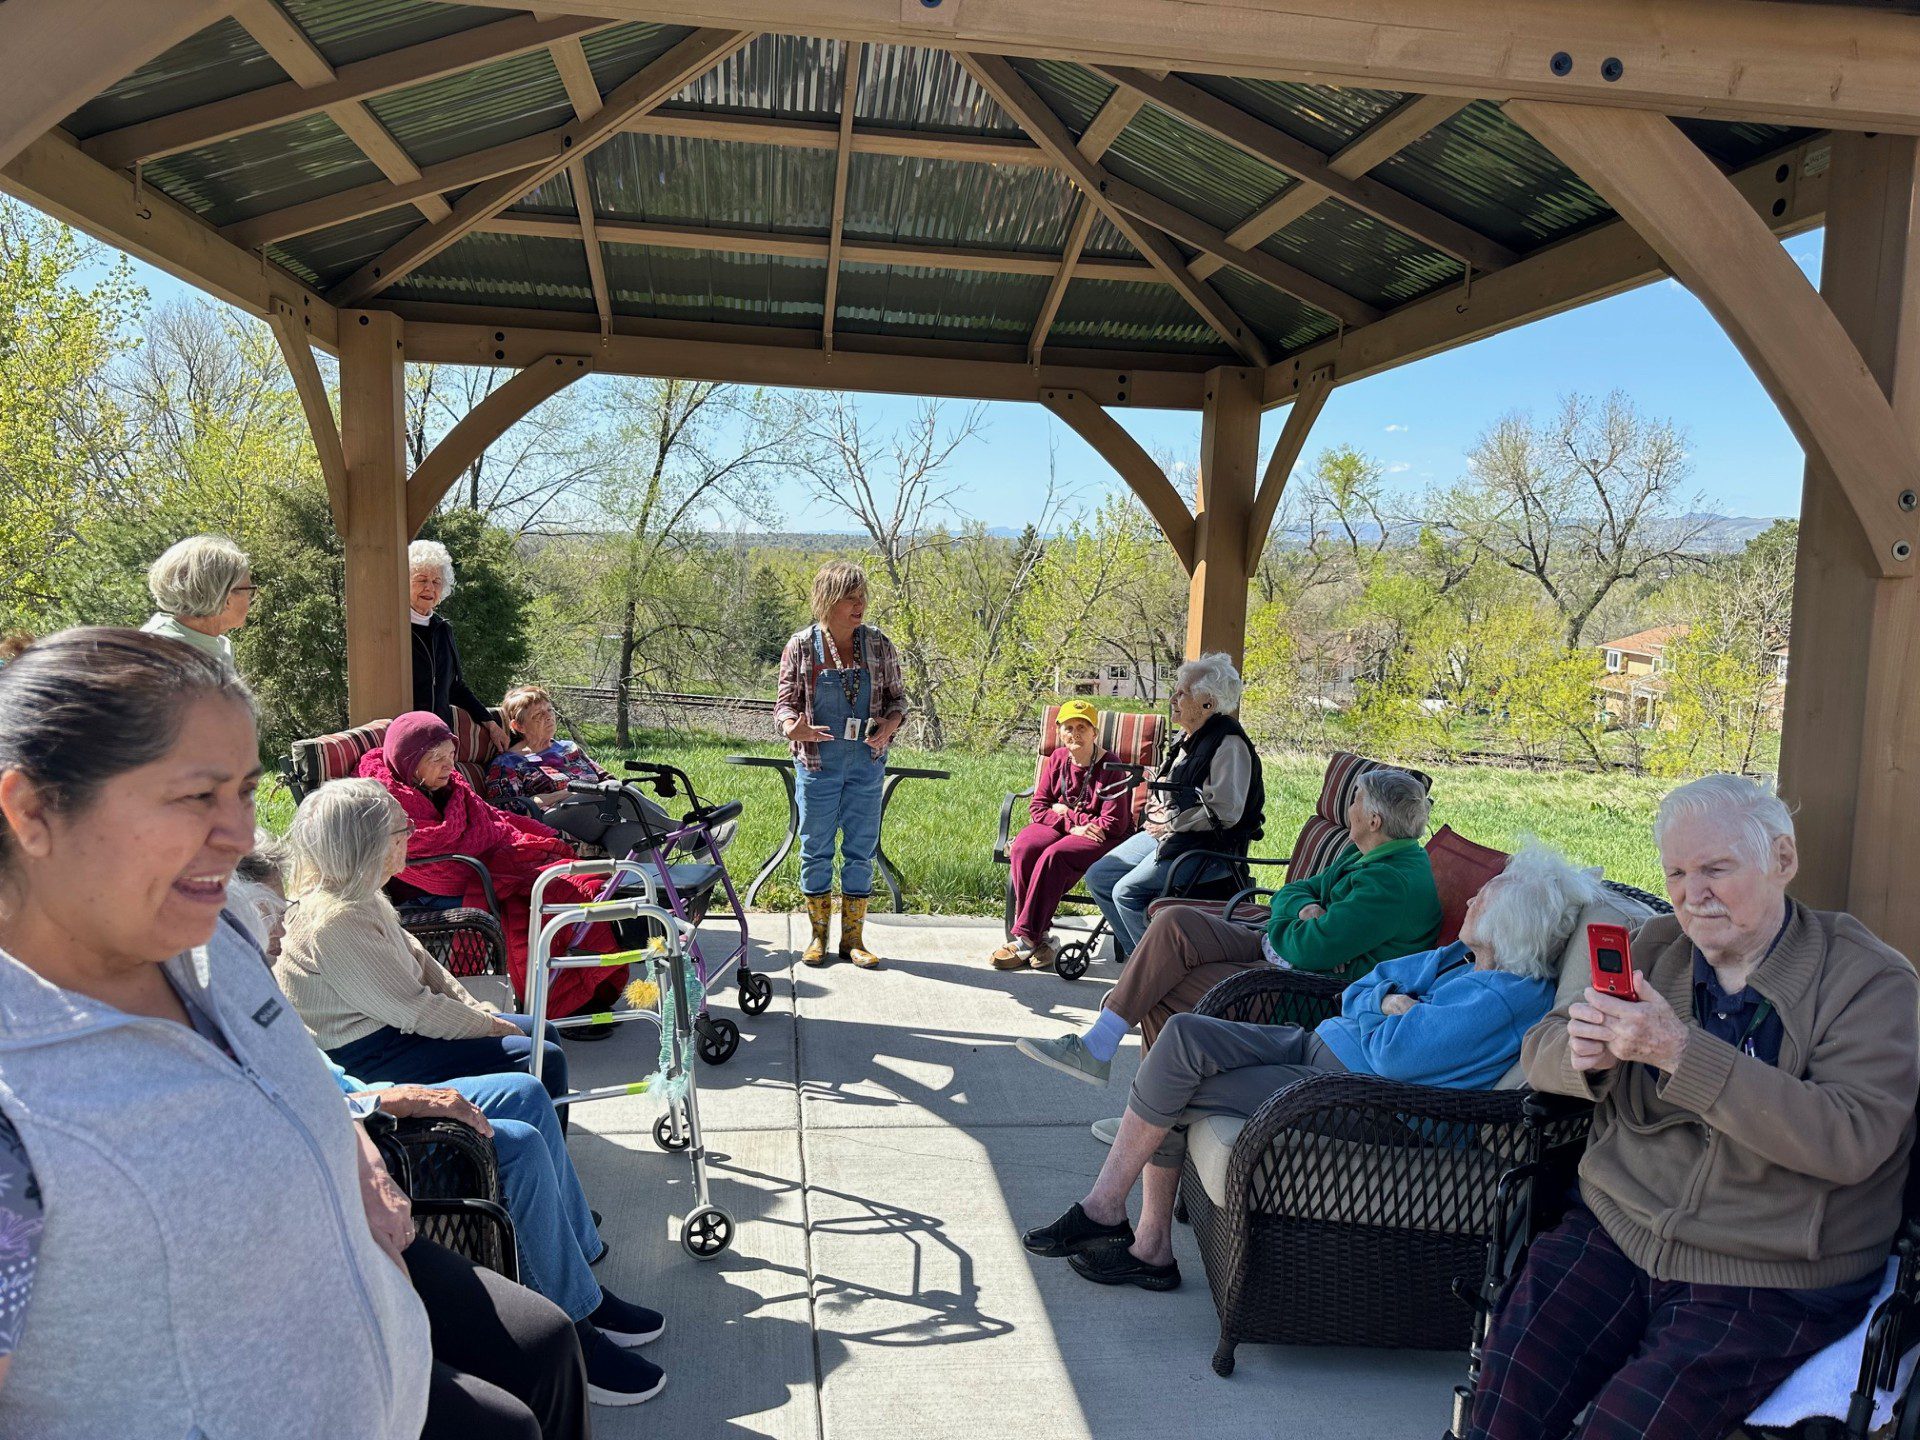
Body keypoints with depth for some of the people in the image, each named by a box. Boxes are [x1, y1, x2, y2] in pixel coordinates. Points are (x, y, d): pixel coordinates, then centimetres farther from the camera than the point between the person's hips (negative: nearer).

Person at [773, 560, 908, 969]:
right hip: (817, 762, -1)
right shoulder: (801, 646, -4)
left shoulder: (878, 645, 1)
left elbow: (897, 698, 8)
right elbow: (785, 701, 0)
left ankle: (853, 938, 18)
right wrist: (793, 728, -21)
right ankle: (818, 934, 22)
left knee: (861, 850, 6)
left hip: (867, 762, 2)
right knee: (816, 850, 7)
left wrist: (889, 726, -13)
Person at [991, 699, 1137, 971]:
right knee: (1023, 849, -27)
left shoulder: (1110, 767, -11)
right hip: (1060, 827, 5)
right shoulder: (1057, 759, 4)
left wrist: (1066, 812, -10)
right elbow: (1037, 808, 2)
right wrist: (1072, 825, -15)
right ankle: (1041, 934, -23)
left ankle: (1025, 938, -27)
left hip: (1099, 836, -5)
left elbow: (1113, 824, -14)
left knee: (1053, 856, -34)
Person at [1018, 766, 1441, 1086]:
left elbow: (1310, 949, -26)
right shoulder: (1365, 857, 14)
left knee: (1164, 991, -18)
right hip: (1278, 951, 10)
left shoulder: (1393, 884, -21)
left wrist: (1281, 927, -3)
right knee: (1176, 923, -10)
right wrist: (1307, 910, -8)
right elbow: (1290, 893, 17)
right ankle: (1098, 1045, -11)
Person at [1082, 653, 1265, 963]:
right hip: (1166, 834, 10)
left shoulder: (1228, 744, -17)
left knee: (1127, 892, -22)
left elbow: (1224, 812, -24)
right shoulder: (1188, 736, 13)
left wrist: (1170, 824, -16)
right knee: (1097, 876, 4)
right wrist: (1158, 803, 7)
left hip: (1208, 846, -10)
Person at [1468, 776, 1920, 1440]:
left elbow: (1851, 1138, -20)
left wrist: (1680, 1051, -27)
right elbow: (1540, 1049, 9)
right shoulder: (1655, 948, 9)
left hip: (1769, 1279, -3)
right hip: (1615, 1230, 4)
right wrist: (1581, 1053, -17)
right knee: (1510, 1386, -19)